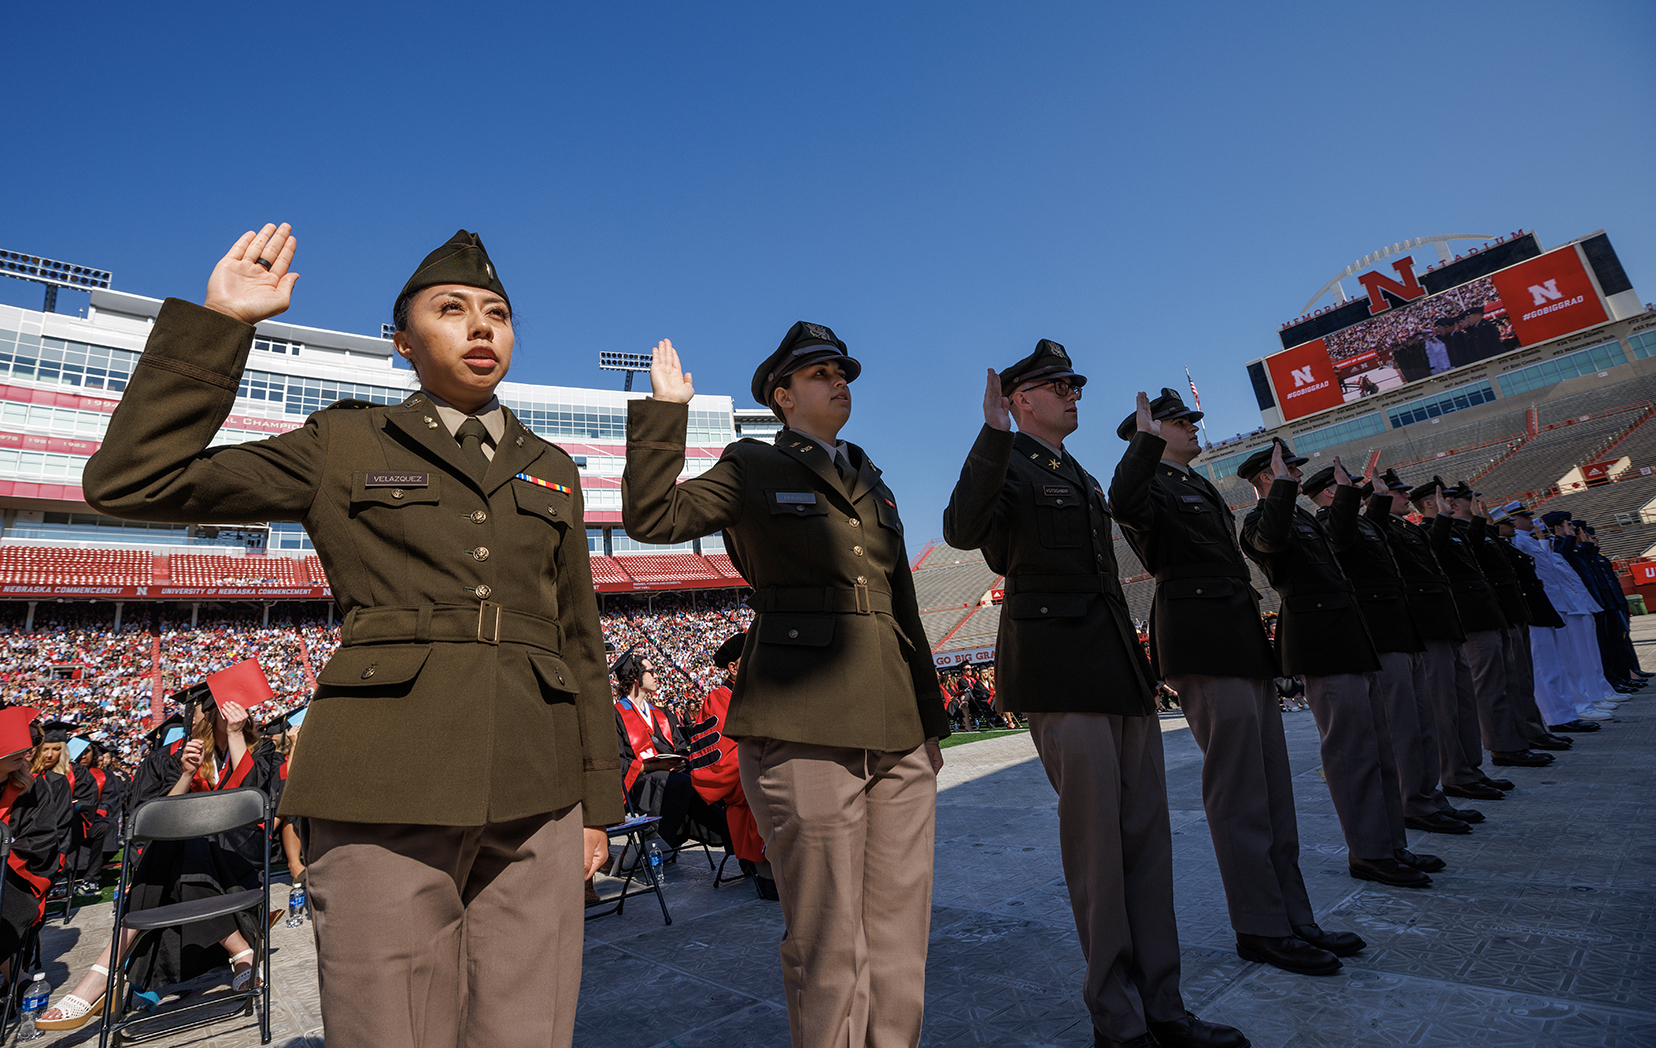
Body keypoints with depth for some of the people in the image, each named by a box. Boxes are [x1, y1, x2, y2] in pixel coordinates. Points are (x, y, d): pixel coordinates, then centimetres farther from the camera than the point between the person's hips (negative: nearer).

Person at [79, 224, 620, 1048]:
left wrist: (597, 798, 11)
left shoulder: (550, 471, 15)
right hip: (385, 794, -2)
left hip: (534, 795, 3)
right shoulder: (343, 445, 9)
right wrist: (219, 323, -2)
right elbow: (130, 480, 2)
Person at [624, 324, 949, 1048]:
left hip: (896, 730, 6)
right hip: (803, 728, -5)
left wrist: (929, 718, 20)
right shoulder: (754, 469, 6)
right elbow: (652, 516, -7)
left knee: (900, 943, 11)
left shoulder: (871, 485, 22)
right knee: (828, 948, 2)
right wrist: (665, 410, -12)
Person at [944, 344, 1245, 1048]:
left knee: (1147, 837, 11)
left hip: (1119, 669, 9)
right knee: (1096, 845, -3)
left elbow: (1121, 510, 40)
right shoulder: (1009, 466, -5)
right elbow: (962, 530, -24)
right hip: (1060, 672, -9)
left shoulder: (1082, 478, 23)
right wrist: (993, 434, -26)